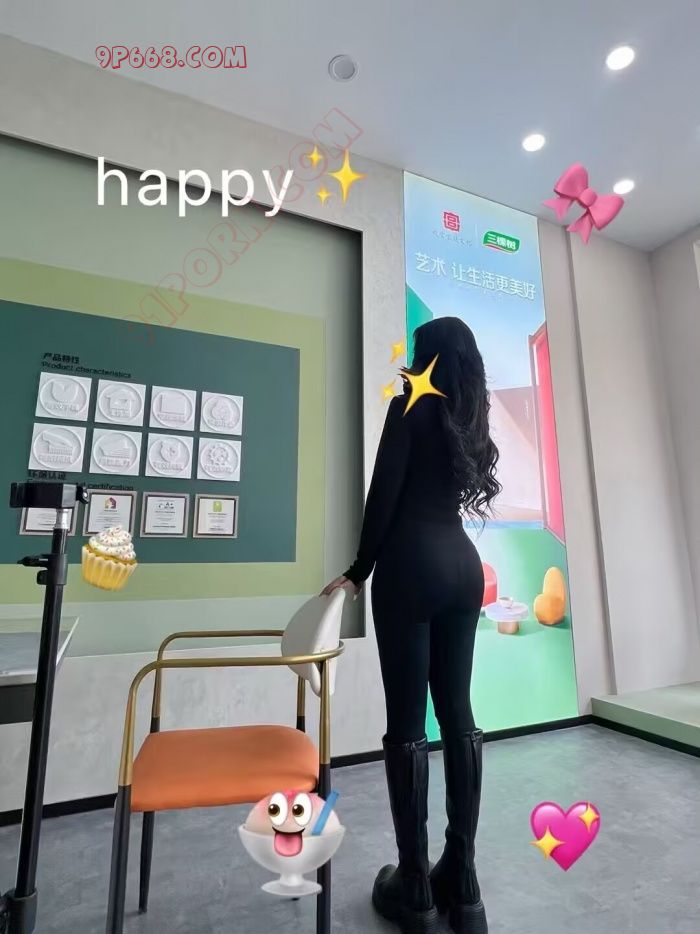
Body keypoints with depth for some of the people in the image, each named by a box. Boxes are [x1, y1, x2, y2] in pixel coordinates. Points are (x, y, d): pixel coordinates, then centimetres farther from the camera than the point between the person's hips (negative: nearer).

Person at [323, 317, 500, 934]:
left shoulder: (411, 406, -2)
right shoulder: (470, 416, 17)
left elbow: (385, 493, -9)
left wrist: (359, 572, -1)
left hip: (413, 565, -7)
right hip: (463, 564, 7)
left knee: (408, 722, 1)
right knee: (458, 713, 11)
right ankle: (463, 883, 22)